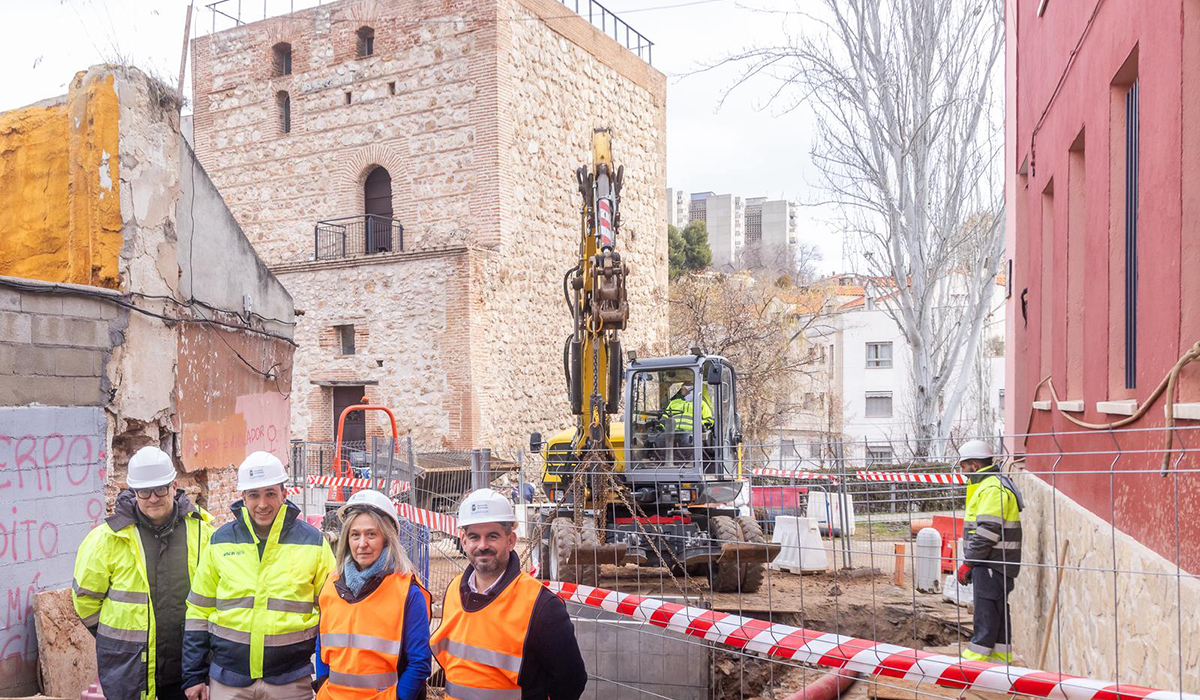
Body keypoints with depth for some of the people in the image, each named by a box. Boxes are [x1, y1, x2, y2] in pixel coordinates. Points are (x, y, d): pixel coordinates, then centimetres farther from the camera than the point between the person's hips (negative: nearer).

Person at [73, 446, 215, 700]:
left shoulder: (201, 529, -2)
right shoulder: (109, 537, -7)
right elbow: (85, 594, 4)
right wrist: (117, 639, 6)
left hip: (185, 662, 2)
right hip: (128, 665, -2)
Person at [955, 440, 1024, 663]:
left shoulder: (993, 489, -16)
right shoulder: (988, 485, 18)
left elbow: (987, 532, -22)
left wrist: (968, 563, -17)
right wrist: (971, 562, 20)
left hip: (992, 564, -11)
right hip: (991, 563, 11)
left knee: (986, 614, -6)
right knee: (998, 613, 14)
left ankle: (975, 658, -3)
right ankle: (1001, 659, 20)